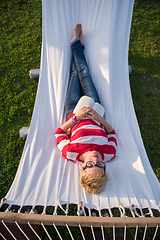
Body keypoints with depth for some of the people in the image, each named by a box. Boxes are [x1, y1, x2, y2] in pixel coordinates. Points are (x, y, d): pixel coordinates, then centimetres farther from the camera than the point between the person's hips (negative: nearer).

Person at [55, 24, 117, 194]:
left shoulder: (70, 153, -37)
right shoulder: (110, 153, -32)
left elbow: (59, 132, -20)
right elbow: (111, 132, -14)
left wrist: (75, 117, -33)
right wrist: (99, 117, -31)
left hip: (74, 113, -1)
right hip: (95, 110, 1)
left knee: (75, 74, 13)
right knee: (84, 74, 9)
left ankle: (76, 42, 44)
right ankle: (76, 43, 40)